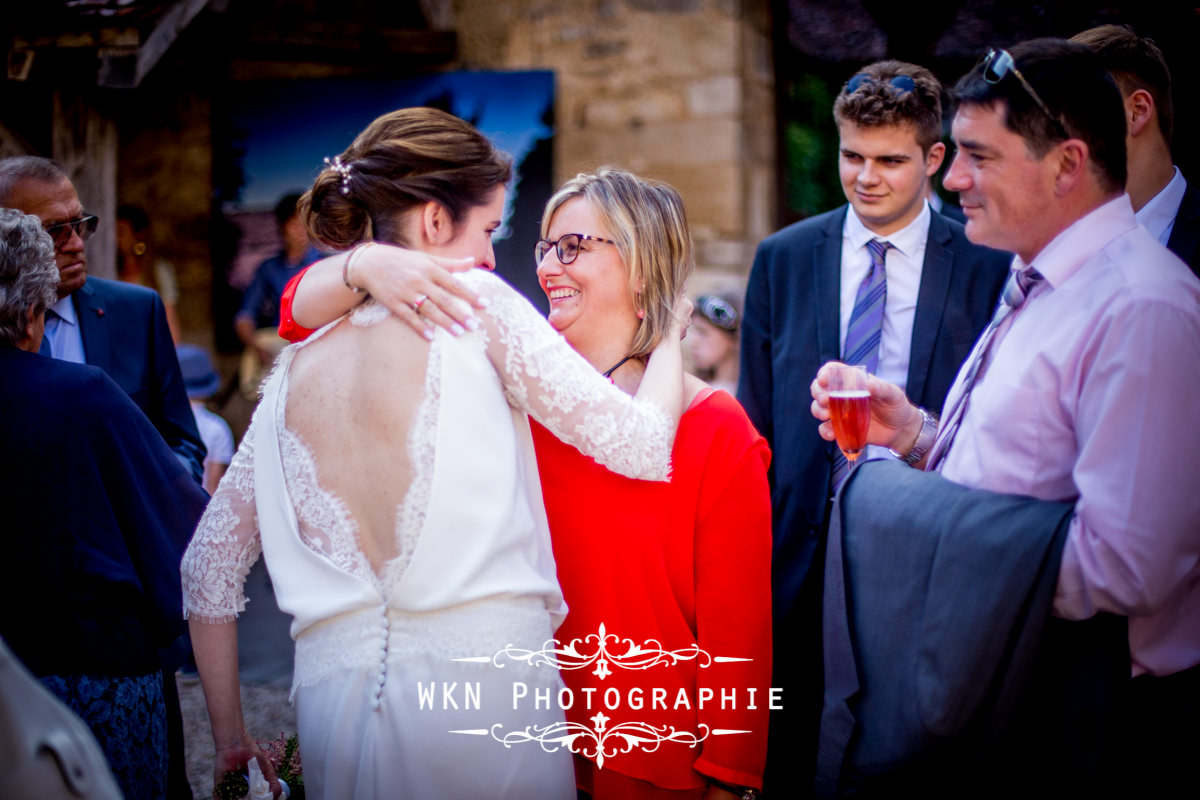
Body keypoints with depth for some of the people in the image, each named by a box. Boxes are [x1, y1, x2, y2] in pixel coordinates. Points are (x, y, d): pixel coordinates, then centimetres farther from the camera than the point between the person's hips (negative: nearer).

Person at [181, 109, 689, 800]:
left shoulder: (298, 364, 12)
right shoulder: (477, 304, -3)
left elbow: (209, 565, 13)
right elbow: (642, 446, -4)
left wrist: (230, 740, 21)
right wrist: (670, 339, 16)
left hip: (331, 698, 5)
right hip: (484, 681, -5)